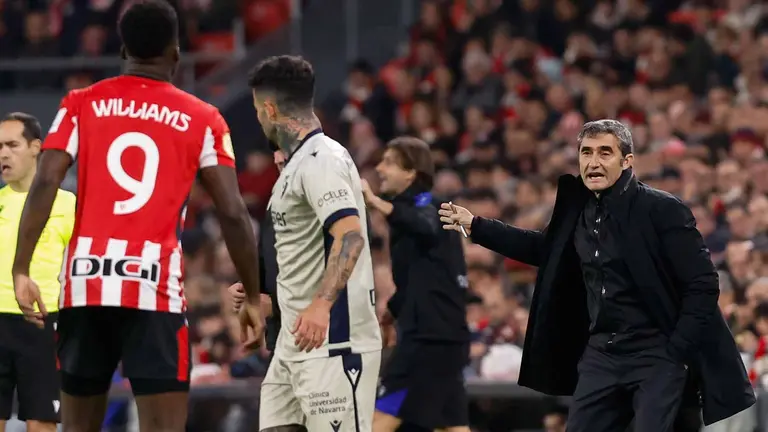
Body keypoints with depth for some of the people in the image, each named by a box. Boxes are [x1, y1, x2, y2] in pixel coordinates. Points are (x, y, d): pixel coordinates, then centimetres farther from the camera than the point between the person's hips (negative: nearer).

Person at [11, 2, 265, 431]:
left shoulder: (82, 104, 9)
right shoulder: (201, 119, 5)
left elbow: (45, 184, -3)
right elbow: (233, 213, 0)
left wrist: (21, 270, -4)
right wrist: (253, 298, 8)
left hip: (86, 278, 3)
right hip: (155, 286, -3)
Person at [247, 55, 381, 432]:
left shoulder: (322, 158, -14)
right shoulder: (298, 161, 18)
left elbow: (351, 236, -28)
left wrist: (321, 304, -38)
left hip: (333, 342, -10)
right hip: (297, 340, 10)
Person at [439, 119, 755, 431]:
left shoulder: (662, 209, -13)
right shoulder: (577, 208, 6)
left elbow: (702, 283, -12)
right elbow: (545, 249, 26)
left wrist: (677, 352, -15)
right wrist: (475, 226, 25)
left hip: (655, 355, -6)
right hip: (601, 355, 6)